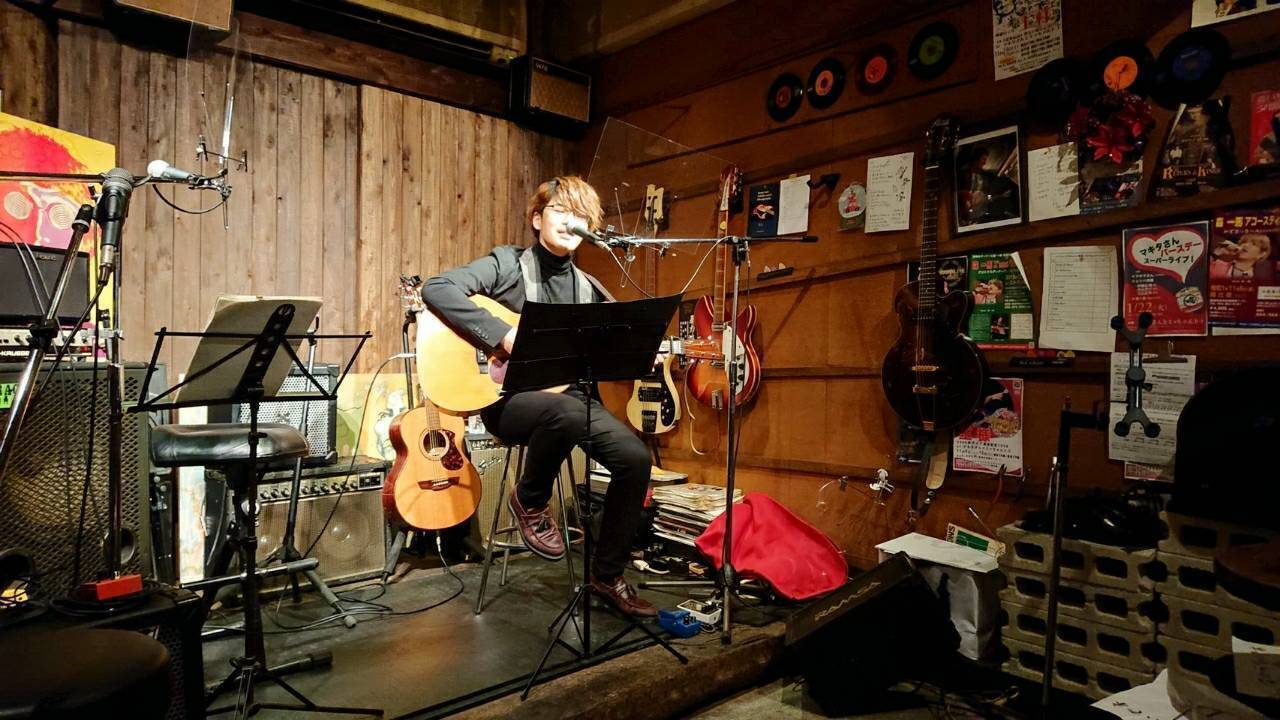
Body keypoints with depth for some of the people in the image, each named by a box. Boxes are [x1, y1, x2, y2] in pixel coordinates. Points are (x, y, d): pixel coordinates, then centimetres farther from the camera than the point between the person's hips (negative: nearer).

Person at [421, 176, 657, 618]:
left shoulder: (588, 288, 14)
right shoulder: (509, 264, -2)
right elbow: (437, 288, -17)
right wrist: (503, 335, -24)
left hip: (569, 394, 6)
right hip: (509, 396, -6)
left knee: (635, 457, -13)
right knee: (567, 413, -39)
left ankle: (608, 576, 5)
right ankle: (529, 501, -6)